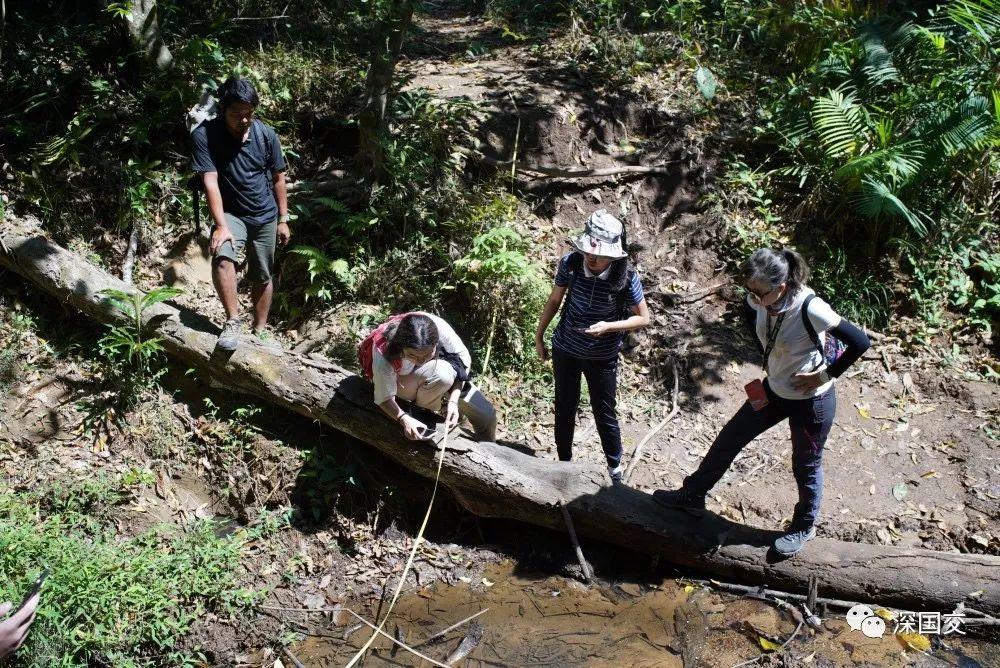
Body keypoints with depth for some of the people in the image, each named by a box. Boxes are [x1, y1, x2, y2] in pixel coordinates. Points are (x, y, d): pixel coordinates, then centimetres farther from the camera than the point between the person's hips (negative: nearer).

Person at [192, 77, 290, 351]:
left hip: (265, 217, 3)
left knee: (262, 277, 10)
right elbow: (210, 181, -22)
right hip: (231, 214, -2)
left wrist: (283, 219, 4)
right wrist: (222, 226, -29)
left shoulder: (266, 135, -9)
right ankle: (233, 321, -17)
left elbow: (278, 178, 2)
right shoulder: (204, 135, -17)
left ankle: (259, 331, 27)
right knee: (222, 258, -30)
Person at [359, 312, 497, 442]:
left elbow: (464, 359, -21)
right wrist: (404, 419, -43)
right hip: (400, 379, -3)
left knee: (487, 414, -5)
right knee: (442, 373, -36)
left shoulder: (439, 328, -37)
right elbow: (384, 398, -24)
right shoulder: (384, 355, -39)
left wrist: (453, 401, -30)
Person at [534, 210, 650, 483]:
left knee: (604, 414, 12)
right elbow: (554, 300, -1)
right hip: (565, 349, 2)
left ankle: (615, 467, 36)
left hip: (602, 357, -2)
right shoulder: (570, 263, -19)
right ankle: (564, 462, 40)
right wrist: (539, 336, 6)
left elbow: (643, 318, -11)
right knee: (564, 409, 18)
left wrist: (608, 327, -27)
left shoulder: (626, 277, -24)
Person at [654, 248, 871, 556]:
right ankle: (692, 494, 38)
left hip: (811, 401, -7)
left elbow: (860, 342, -28)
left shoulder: (811, 309, -34)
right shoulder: (762, 300, -14)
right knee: (729, 438, 17)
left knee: (806, 467, 16)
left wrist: (826, 375, -22)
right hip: (774, 390, 7)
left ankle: (804, 527, 43)